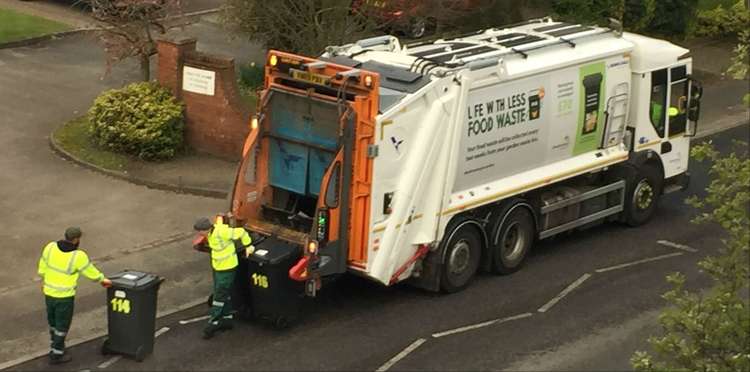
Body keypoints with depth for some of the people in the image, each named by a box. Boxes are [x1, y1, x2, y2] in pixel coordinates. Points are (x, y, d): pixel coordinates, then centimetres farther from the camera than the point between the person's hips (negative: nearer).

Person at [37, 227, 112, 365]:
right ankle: (56, 355, 25)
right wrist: (103, 279, 10)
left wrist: (44, 280, 23)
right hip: (64, 296, -5)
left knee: (54, 320, 27)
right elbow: (91, 272, -10)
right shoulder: (78, 256, -26)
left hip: (49, 292, 5)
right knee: (62, 325, 14)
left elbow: (43, 267, 3)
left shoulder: (51, 247, -12)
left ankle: (56, 345, 45)